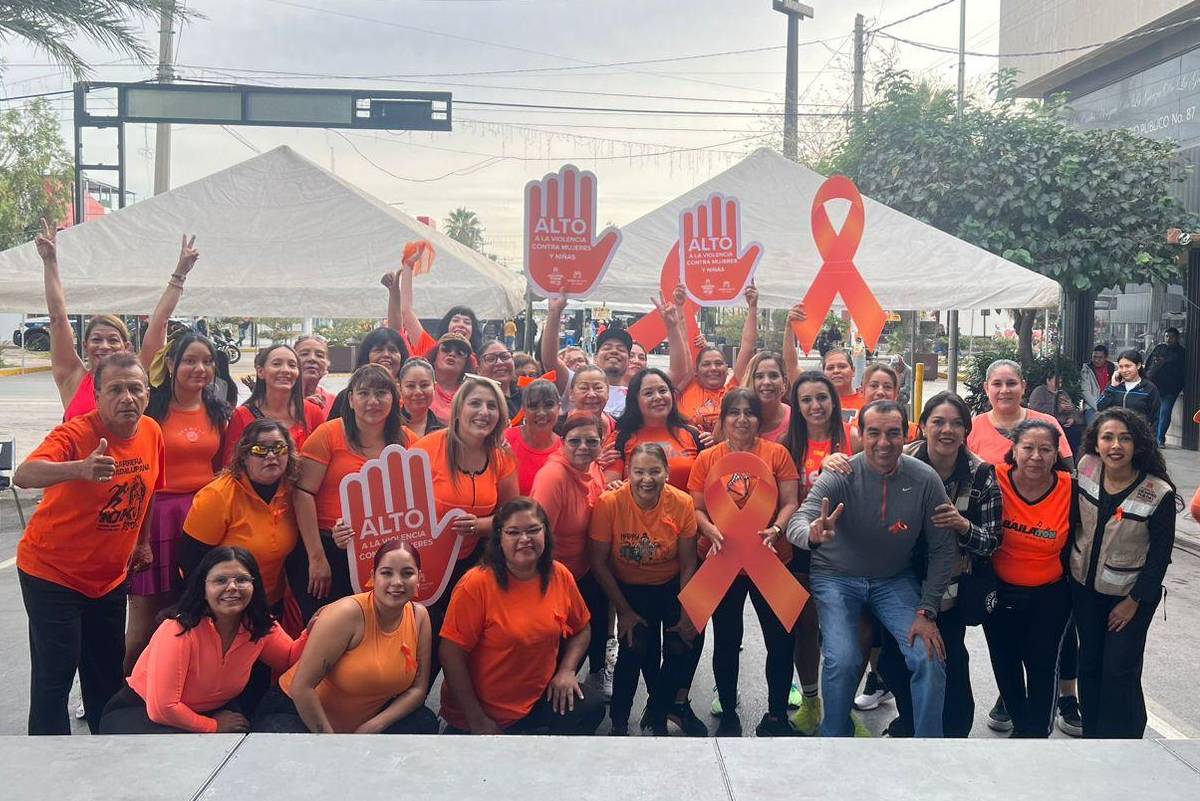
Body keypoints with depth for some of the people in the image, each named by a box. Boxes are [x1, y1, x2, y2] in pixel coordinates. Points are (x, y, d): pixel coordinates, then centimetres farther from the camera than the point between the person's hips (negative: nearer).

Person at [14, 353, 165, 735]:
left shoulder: (151, 432, -5)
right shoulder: (75, 433, -23)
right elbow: (23, 476, -41)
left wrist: (142, 542, 19)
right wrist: (80, 468, -58)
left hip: (109, 576, 6)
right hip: (52, 573, -5)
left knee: (108, 673, 15)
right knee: (55, 675, -2)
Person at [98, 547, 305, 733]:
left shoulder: (260, 626, -10)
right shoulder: (180, 631, -29)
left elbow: (289, 659, 6)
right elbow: (162, 708, -30)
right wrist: (214, 726, -16)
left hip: (209, 711, 6)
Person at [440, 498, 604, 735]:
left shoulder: (560, 576, -5)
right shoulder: (477, 584, -21)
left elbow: (581, 629, 12)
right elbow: (452, 654, -19)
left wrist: (566, 671, -6)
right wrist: (477, 721, -17)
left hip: (539, 698, 4)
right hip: (481, 710, -4)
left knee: (591, 708, -12)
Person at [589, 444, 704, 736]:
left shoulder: (683, 503, -14)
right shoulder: (609, 503, -20)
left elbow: (688, 564, -5)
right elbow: (598, 563, -14)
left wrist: (687, 612, -11)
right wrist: (624, 611, -13)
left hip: (672, 587, 2)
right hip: (629, 588, -2)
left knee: (690, 637, -15)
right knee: (637, 645, -19)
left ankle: (659, 710, 12)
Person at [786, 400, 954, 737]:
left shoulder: (925, 480, -13)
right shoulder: (840, 476, -19)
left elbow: (942, 549, -6)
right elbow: (797, 523, -31)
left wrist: (927, 612, -11)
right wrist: (813, 535, -56)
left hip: (895, 580, 2)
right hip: (837, 579, -2)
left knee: (930, 657, -15)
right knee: (843, 660, -21)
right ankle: (834, 738, 6)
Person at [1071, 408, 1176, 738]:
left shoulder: (1159, 493, -20)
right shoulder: (1087, 467, -11)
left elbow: (1160, 555, -13)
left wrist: (1134, 601, -10)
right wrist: (1069, 563, 8)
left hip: (1131, 593, -4)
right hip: (1085, 586, 4)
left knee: (1119, 670, -1)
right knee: (1089, 662, 14)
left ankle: (1123, 737, 18)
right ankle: (1092, 733, 30)